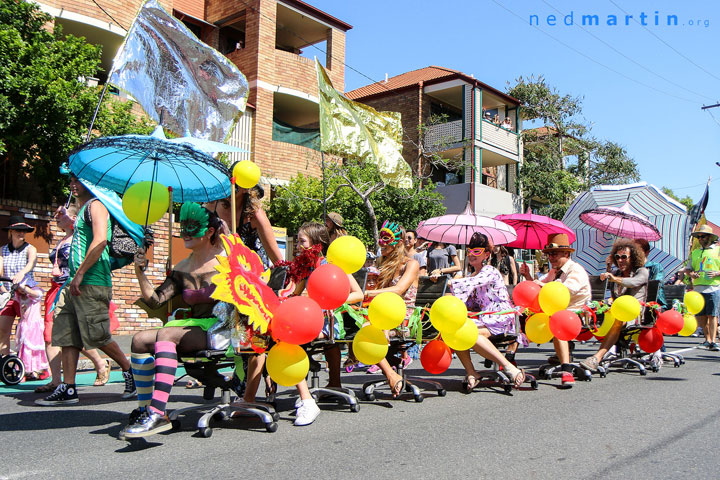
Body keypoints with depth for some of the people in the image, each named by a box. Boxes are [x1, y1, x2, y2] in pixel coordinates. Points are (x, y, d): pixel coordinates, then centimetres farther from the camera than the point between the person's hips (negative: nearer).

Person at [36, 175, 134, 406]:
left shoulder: (95, 206, -6)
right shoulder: (82, 209, 23)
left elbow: (100, 240, -21)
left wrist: (80, 273, -21)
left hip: (93, 283, -10)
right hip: (75, 284, 10)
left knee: (97, 336, -6)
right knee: (66, 335, 5)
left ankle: (130, 372, 11)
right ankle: (68, 389, 8)